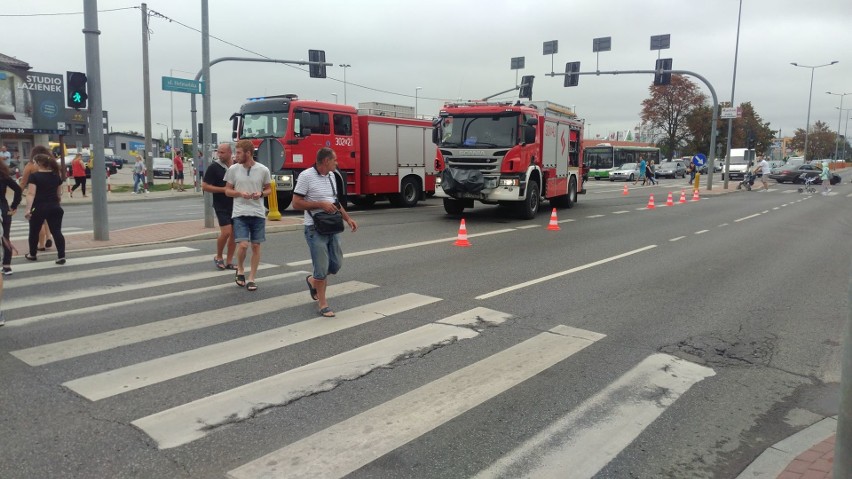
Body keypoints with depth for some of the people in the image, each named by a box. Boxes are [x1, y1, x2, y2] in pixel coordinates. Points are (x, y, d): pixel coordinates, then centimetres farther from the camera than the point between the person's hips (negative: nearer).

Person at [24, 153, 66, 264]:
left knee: (34, 232, 15)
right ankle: (61, 256, -9)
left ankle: (32, 255, 30)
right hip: (54, 207, 4)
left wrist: (28, 209, -19)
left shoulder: (34, 176, -9)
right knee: (56, 231, 0)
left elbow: (31, 194, -17)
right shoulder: (56, 175, 7)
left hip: (39, 208, -4)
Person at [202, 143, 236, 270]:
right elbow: (205, 186, -8)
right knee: (226, 232, -13)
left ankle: (229, 262, 14)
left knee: (234, 233, 5)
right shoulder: (214, 167, -6)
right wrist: (224, 189, -15)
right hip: (221, 206, -5)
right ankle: (218, 257, 9)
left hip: (235, 205, 5)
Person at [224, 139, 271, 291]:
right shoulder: (233, 169, 1)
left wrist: (261, 194, -11)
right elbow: (227, 190, 8)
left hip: (258, 214, 1)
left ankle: (251, 279, 18)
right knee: (243, 245, -12)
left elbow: (269, 189, 11)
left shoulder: (263, 170, -1)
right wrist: (240, 193, -11)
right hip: (240, 214, -1)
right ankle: (240, 270, 18)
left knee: (256, 246, 5)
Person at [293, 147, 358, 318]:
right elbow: (296, 203, -14)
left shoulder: (331, 176, 11)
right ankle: (323, 304, 12)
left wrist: (347, 218, 13)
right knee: (322, 267, -3)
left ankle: (313, 281, 38)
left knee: (336, 264, 11)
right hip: (315, 229, -7)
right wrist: (321, 205, -18)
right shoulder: (306, 176, -12)